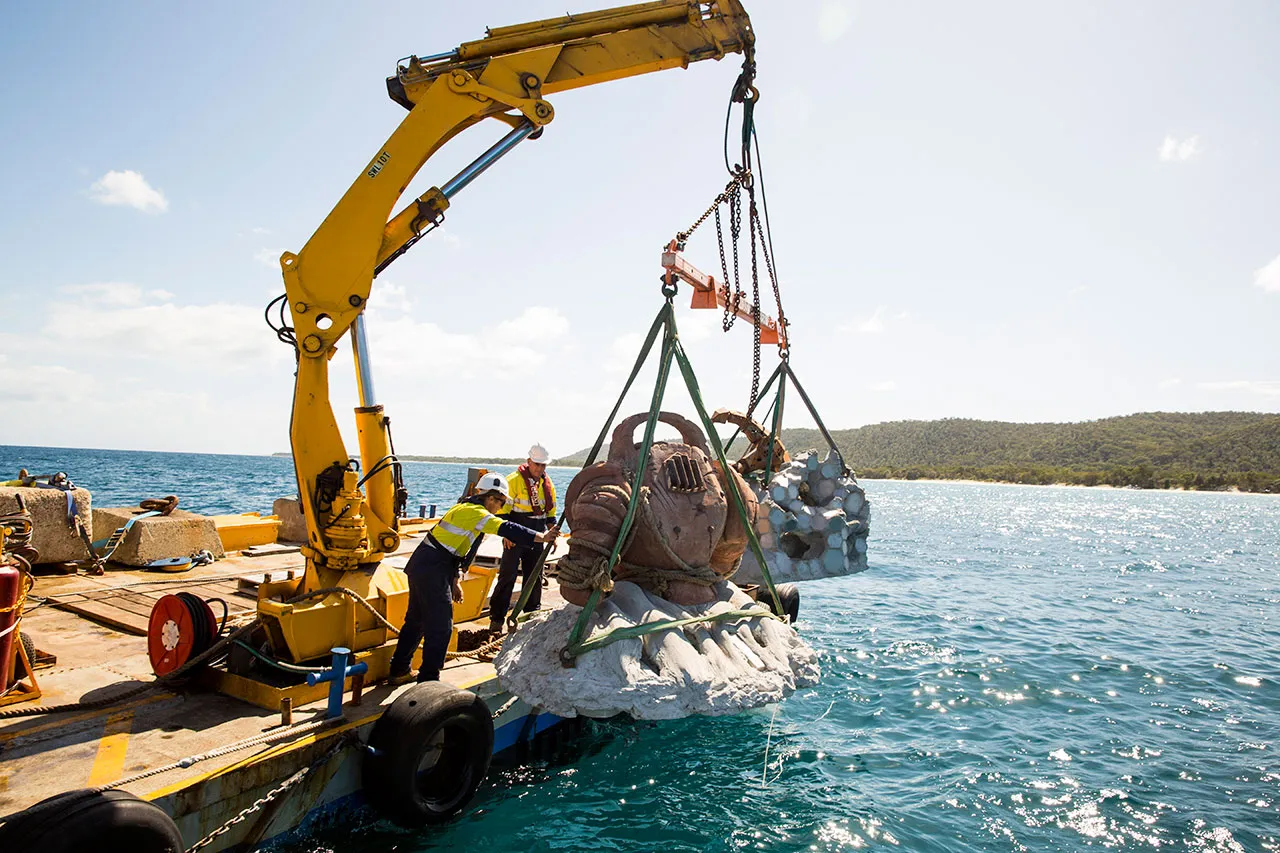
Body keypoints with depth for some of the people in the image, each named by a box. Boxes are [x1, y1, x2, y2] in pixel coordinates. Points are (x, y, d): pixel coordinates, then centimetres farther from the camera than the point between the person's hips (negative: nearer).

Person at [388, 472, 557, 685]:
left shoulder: (464, 508, 17)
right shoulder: (475, 512, -14)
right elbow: (508, 529, -24)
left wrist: (454, 581, 23)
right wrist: (542, 537, -23)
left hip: (421, 564, 11)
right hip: (433, 571, -11)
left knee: (416, 620, 22)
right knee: (441, 628, -3)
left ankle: (398, 671, 36)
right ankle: (428, 680, 4)